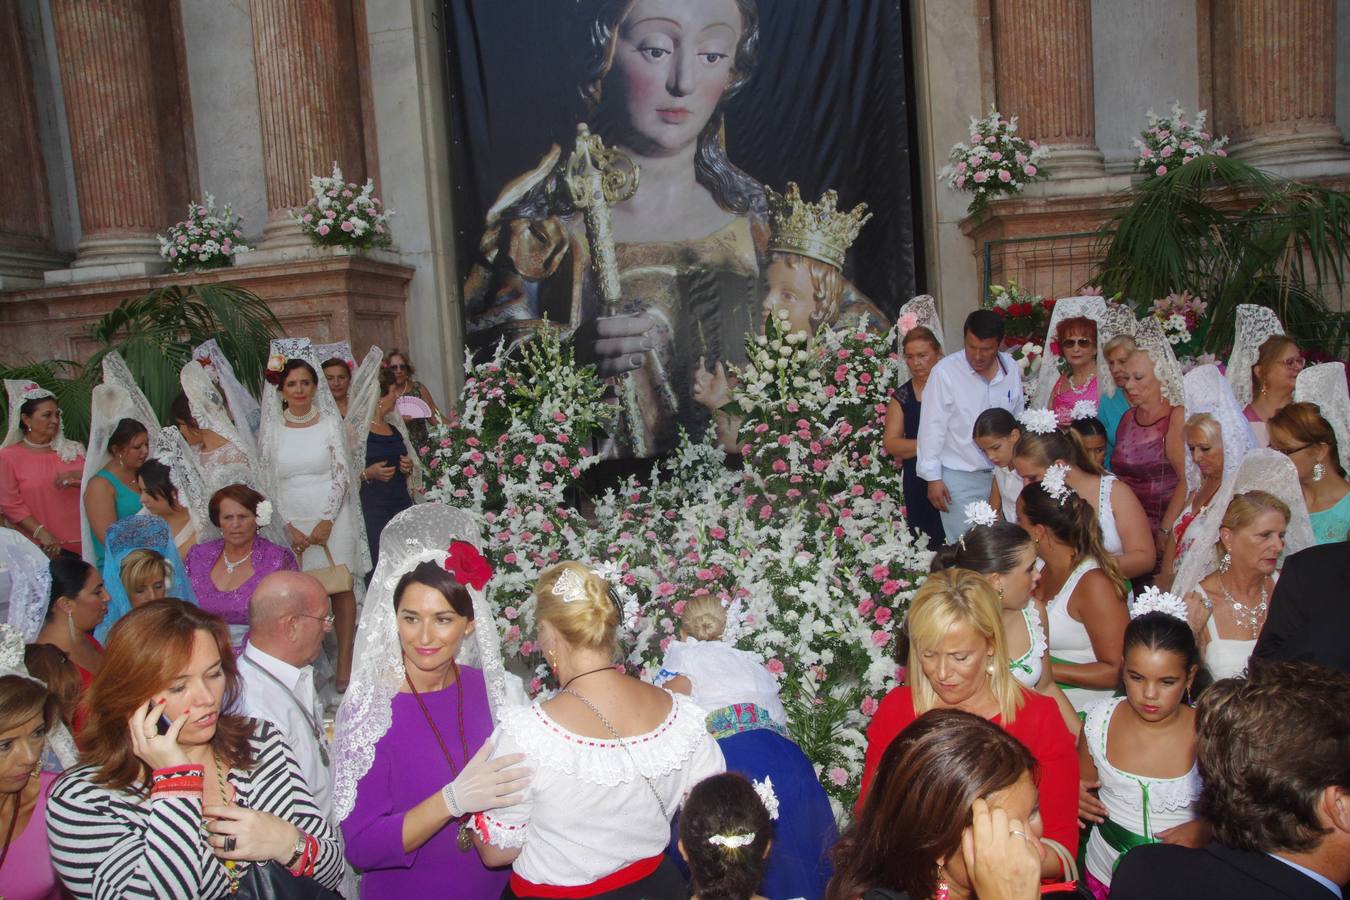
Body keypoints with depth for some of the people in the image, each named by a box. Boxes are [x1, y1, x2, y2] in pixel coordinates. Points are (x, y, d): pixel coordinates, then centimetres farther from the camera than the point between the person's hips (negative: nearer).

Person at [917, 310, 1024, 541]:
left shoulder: (1011, 368, 3)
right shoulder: (945, 371, -12)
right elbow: (932, 427, -8)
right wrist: (933, 477, -8)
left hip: (1002, 474, 4)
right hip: (959, 480, -4)